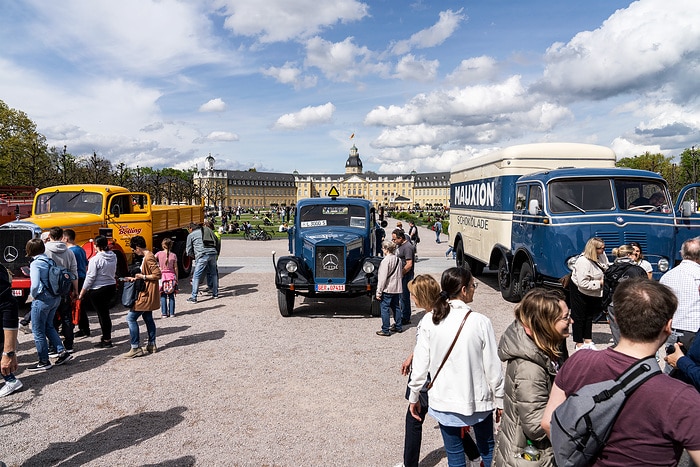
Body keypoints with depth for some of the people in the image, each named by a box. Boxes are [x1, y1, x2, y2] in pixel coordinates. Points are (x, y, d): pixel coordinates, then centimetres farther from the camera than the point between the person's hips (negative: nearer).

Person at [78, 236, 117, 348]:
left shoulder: (95, 259, -17)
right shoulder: (113, 256, 2)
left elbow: (90, 278, -15)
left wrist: (82, 293, -6)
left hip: (98, 290, -7)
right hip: (112, 287, 7)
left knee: (102, 314, 2)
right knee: (105, 312, 18)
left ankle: (107, 340, 9)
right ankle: (106, 336, 27)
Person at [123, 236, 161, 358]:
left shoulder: (149, 258, -19)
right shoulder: (147, 257, 13)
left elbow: (157, 275, -25)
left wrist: (142, 276, -17)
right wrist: (135, 278, 15)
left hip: (146, 295, -11)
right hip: (147, 294, 11)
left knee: (131, 318, -7)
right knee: (148, 318, 15)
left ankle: (136, 348, -4)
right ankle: (152, 345, 22)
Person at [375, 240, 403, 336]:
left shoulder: (385, 261, -17)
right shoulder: (398, 259, 6)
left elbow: (382, 278, -18)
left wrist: (379, 291, -13)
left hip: (387, 289, -8)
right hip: (397, 289, 8)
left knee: (385, 309, 1)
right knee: (396, 307, 18)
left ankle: (385, 330, 4)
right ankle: (398, 326, 28)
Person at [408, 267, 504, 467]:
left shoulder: (429, 320, -11)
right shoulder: (480, 322, -16)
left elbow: (421, 363, -7)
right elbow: (493, 367, -10)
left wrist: (414, 396, 7)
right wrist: (500, 401, 4)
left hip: (443, 400, 1)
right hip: (478, 399, -1)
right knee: (486, 448, 23)